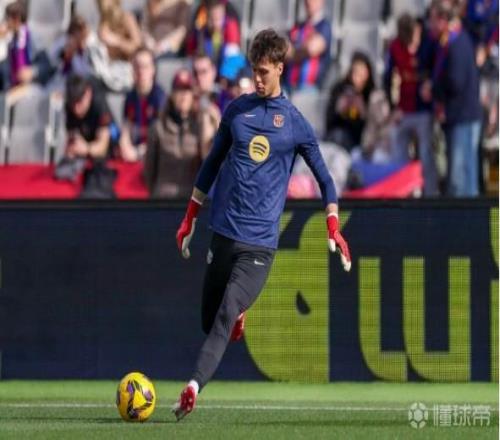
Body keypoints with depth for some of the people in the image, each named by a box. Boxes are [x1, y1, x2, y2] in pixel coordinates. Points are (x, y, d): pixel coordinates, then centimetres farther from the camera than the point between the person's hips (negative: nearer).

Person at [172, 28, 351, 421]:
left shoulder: (296, 123, 3)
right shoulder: (237, 110, 11)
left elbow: (324, 177, 11)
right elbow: (213, 163, 21)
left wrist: (333, 228, -1)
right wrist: (190, 218, 22)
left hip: (260, 241, -4)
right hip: (223, 232, 4)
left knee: (224, 318, -19)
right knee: (210, 321, 9)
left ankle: (193, 388, -25)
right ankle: (239, 316, 42)